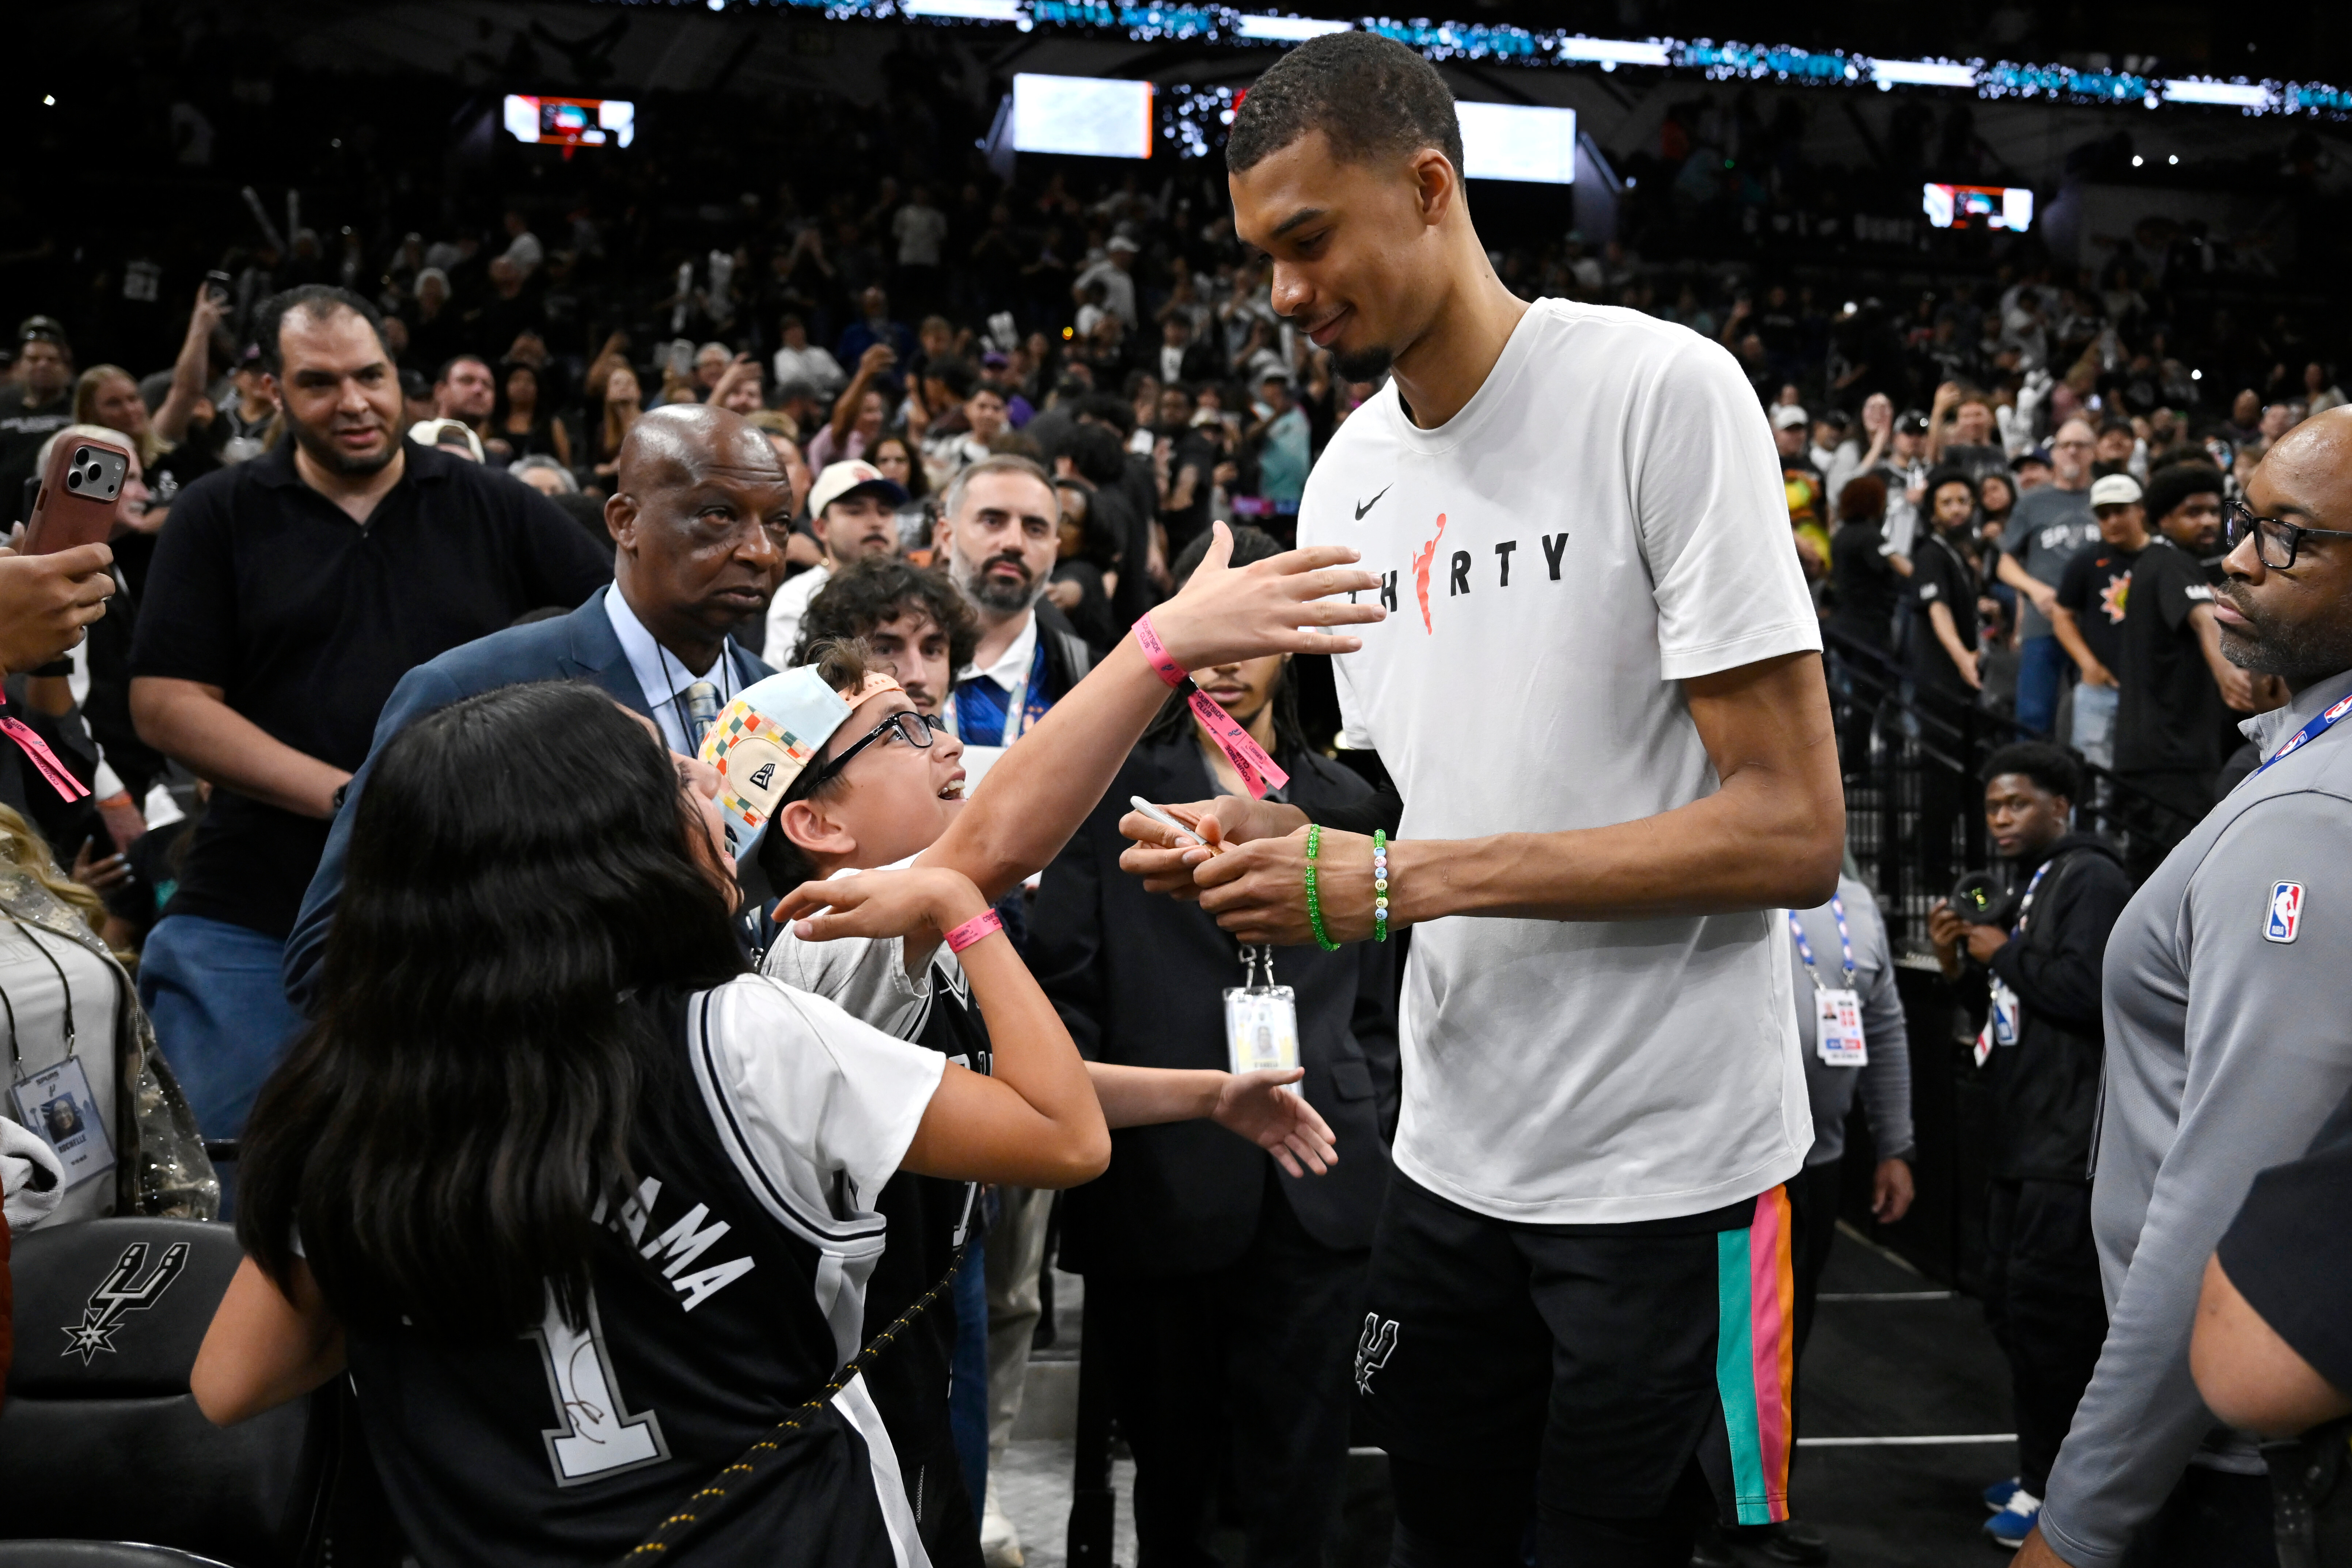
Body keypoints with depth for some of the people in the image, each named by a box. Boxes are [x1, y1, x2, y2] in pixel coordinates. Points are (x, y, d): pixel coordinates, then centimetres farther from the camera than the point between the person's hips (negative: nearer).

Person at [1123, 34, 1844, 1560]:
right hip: (1450, 1155, 6)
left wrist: (1398, 880, -22)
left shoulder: (1660, 390, -14)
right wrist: (1272, 841, -7)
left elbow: (1793, 832, -19)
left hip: (1667, 1168, -6)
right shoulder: (1346, 475, 7)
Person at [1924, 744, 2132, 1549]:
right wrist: (1963, 964, 6)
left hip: (2066, 1149, -10)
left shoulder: (2090, 878, -10)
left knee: (2047, 1315, -6)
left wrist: (2003, 953, -11)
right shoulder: (2031, 887, 19)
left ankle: (2052, 1489, 4)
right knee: (2011, 1305, 15)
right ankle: (2041, 1471, 26)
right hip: (2024, 1142, 10)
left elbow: (2085, 991, -24)